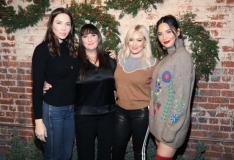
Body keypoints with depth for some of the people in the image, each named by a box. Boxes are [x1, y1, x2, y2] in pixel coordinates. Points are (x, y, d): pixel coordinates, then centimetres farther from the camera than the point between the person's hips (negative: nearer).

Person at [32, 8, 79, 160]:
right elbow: (37, 86, -13)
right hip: (52, 109, -6)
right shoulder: (43, 49, -12)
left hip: (71, 108, 6)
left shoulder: (71, 48, 6)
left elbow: (73, 80, 9)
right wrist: (38, 120, -15)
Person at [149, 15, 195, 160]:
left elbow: (182, 95, -19)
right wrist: (155, 119, 10)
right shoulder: (168, 57, 12)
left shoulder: (182, 56, -14)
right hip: (160, 119, 8)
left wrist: (171, 128, -20)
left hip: (171, 122, -8)